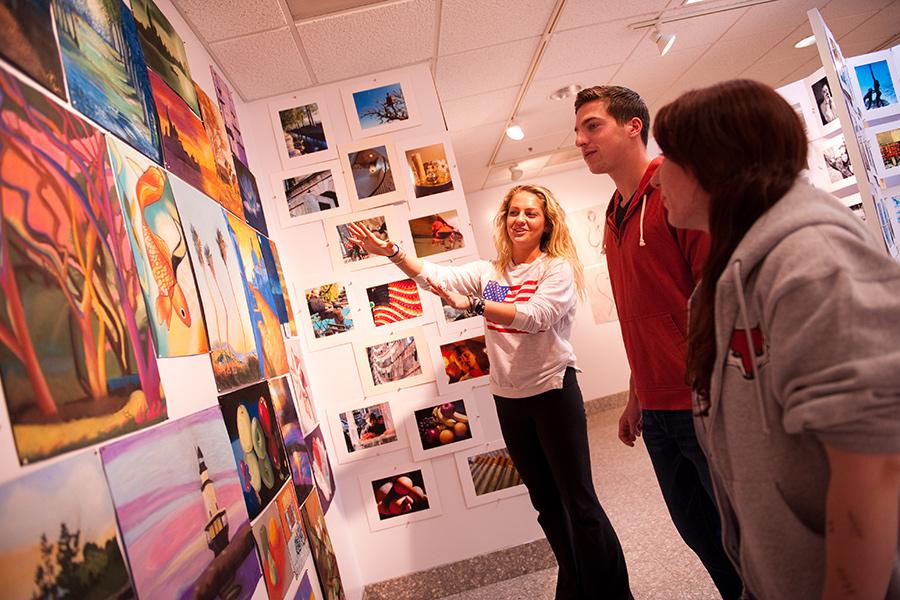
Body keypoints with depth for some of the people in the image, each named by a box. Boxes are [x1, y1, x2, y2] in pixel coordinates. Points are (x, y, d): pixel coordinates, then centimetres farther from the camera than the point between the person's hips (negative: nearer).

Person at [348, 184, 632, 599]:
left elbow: (535, 316, -24)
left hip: (553, 392, -5)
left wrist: (472, 304, -33)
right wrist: (391, 252, -21)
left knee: (578, 499, 1)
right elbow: (437, 276, -7)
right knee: (545, 500, 18)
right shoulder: (488, 271, 7)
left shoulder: (558, 268, -7)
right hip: (508, 398, 5)